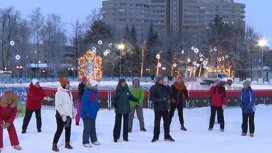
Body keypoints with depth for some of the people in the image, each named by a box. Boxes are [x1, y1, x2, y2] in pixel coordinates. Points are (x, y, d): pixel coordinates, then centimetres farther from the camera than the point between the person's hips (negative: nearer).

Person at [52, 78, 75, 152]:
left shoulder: (69, 92, 8)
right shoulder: (59, 93, -18)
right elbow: (57, 105, -21)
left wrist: (72, 112, 15)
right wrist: (63, 114, -24)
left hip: (68, 115, 8)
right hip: (61, 115, -8)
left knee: (68, 129, 15)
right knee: (59, 130, -7)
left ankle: (67, 143, 28)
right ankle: (54, 145, 1)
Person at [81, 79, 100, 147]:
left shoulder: (94, 92, 9)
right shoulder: (87, 93, -22)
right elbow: (84, 103, -27)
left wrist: (97, 108, 14)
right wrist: (87, 112, -28)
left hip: (93, 114, 9)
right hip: (87, 114, -9)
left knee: (93, 128, 20)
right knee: (87, 128, -3)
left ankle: (94, 140, 32)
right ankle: (85, 142, 6)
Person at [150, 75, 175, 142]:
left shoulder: (165, 86, 8)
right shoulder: (153, 88, -9)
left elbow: (171, 92, 3)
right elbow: (151, 98, -13)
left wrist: (167, 86, -8)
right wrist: (159, 100, -24)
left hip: (165, 107, 5)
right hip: (158, 108, -5)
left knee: (167, 122, 10)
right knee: (157, 123, 0)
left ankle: (167, 136, 21)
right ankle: (156, 137, 13)